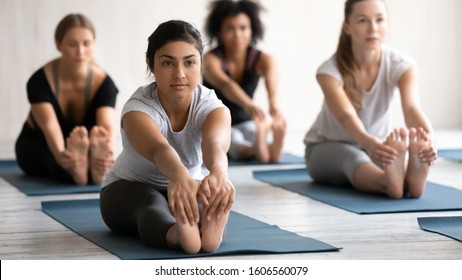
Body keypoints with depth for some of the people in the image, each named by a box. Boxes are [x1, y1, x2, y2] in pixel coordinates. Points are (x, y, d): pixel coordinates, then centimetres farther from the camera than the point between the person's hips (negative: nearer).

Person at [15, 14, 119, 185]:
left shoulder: (103, 83, -22)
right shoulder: (40, 81, -27)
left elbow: (106, 127, -38)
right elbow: (49, 126, -43)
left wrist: (108, 153, -62)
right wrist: (61, 155, -66)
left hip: (80, 146, 2)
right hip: (36, 147, -1)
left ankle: (96, 166, -63)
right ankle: (74, 168, -67)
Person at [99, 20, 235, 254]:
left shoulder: (212, 107, -24)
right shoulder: (137, 109, -30)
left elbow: (215, 145, -49)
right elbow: (159, 150, -54)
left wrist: (218, 173, -74)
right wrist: (180, 176, -79)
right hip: (129, 188, -2)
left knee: (205, 200, -35)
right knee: (153, 206, -39)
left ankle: (207, 226, -68)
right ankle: (177, 233, -72)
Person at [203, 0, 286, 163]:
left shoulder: (262, 60, -13)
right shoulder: (211, 59, -21)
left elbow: (271, 80, -37)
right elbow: (225, 84, -42)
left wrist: (274, 103, -62)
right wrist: (249, 105, -64)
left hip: (244, 123, 2)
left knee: (273, 152, -32)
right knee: (241, 148, -37)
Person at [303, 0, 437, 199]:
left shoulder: (401, 65, -18)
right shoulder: (330, 70, -26)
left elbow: (412, 108, -37)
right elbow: (346, 116, -43)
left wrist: (428, 137, -60)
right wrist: (369, 143, -66)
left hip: (376, 146, 3)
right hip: (327, 148, -2)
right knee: (352, 157, -38)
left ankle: (411, 174, -67)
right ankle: (388, 180, -70)